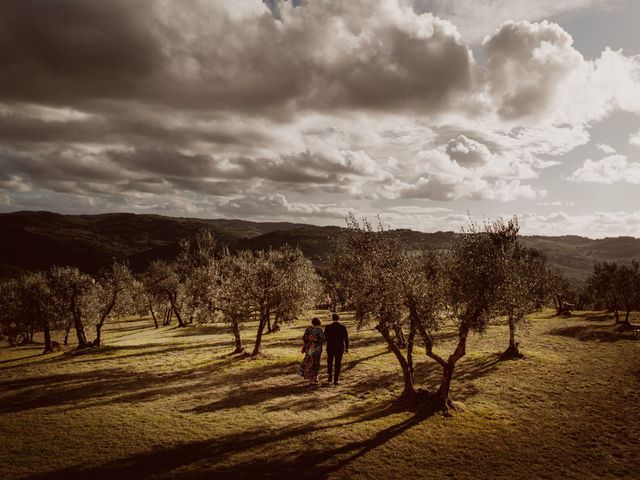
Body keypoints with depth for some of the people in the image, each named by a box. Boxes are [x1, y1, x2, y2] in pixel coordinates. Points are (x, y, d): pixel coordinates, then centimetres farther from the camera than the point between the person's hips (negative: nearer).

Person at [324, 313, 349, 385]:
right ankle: (335, 380, 6)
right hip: (340, 348, 0)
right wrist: (347, 347, 7)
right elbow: (346, 338, -3)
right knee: (337, 364, 7)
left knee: (330, 363, 19)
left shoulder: (328, 327, -8)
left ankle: (330, 377, 17)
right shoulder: (343, 327, -6)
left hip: (330, 348, 0)